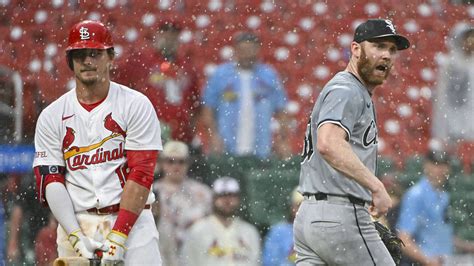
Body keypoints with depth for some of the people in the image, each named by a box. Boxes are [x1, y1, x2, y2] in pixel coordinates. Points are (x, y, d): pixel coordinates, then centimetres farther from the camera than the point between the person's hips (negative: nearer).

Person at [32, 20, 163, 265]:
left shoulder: (136, 105, 1)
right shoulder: (51, 116, 9)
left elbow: (141, 175, -6)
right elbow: (50, 181, 3)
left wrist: (118, 237, -14)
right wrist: (76, 236, -12)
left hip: (131, 220, -2)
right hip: (75, 223, 2)